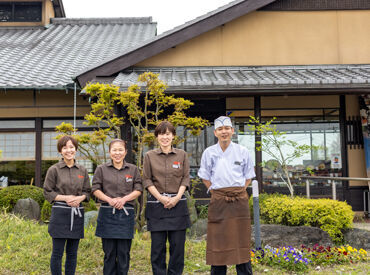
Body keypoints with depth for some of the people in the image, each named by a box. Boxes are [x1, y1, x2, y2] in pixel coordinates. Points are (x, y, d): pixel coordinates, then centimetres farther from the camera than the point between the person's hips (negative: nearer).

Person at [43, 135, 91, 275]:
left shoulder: (82, 170, 8)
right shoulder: (54, 170, -2)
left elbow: (87, 191, 12)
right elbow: (47, 192, -1)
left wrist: (80, 198, -9)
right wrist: (65, 197, -14)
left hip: (77, 213, 3)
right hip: (60, 213, -3)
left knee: (72, 253, 10)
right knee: (57, 253, 1)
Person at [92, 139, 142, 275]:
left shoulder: (133, 169, 8)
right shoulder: (101, 169, 6)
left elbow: (138, 190, 4)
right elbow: (95, 189, 2)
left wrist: (124, 199, -11)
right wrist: (109, 199, -13)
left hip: (126, 214, 1)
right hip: (107, 213, 0)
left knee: (124, 252, 3)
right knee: (109, 252, 5)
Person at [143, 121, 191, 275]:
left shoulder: (182, 155, 8)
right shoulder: (149, 156, 5)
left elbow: (186, 178, 6)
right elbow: (147, 180, 2)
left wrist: (177, 197, -8)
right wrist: (161, 198, -9)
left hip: (178, 204, 1)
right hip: (156, 204, -1)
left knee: (177, 245, 3)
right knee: (158, 246, 3)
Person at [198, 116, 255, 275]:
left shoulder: (242, 152, 3)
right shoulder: (209, 152, 3)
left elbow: (248, 177, 11)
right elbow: (205, 177, 11)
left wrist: (238, 192, 1)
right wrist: (215, 192, 2)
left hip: (239, 201, 0)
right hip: (218, 202, 0)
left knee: (241, 240, 3)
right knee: (217, 241, 3)